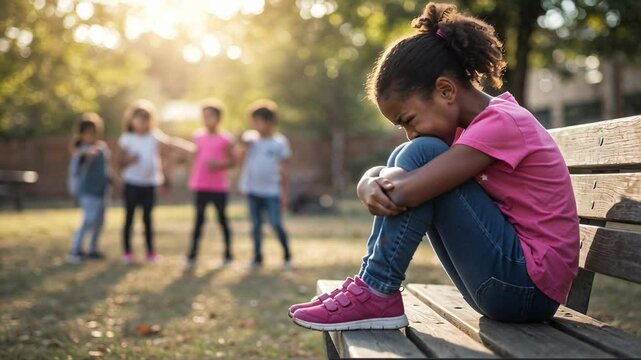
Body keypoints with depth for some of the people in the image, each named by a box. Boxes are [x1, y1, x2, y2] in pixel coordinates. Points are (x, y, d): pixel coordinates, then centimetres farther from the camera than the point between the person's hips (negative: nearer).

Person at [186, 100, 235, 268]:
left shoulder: (225, 139, -4)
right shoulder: (199, 137, 8)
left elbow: (231, 161, -3)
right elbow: (196, 158, 15)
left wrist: (219, 164, -20)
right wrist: (192, 179, 12)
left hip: (219, 186, -3)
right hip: (200, 186, 3)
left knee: (222, 219, 7)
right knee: (199, 219, 2)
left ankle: (228, 253, 18)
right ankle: (192, 254, 3)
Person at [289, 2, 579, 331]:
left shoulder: (501, 123, -18)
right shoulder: (468, 127, 11)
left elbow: (406, 190, -29)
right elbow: (395, 182, 6)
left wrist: (390, 178, -6)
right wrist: (370, 184, -17)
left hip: (531, 287, -9)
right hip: (504, 284, 9)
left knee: (421, 155, -17)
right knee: (406, 160, 4)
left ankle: (375, 295, -12)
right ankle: (370, 283, 0)